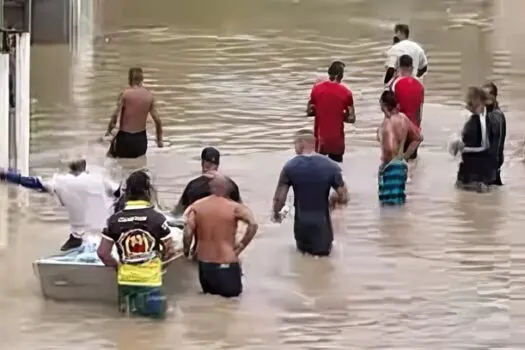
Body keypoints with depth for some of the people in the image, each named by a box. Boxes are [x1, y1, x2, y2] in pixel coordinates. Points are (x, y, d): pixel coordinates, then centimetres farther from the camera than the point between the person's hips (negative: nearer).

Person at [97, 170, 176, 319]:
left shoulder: (115, 220, -3)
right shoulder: (157, 218, -9)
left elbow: (102, 253, -2)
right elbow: (170, 251, -4)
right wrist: (161, 265, 14)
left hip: (125, 279, 3)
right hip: (150, 279, -3)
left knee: (127, 308, 23)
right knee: (156, 310, 11)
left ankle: (127, 301, -4)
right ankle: (142, 302, -13)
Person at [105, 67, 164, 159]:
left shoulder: (125, 94, -11)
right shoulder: (149, 96, 0)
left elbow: (115, 115, -18)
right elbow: (157, 120, 1)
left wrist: (109, 130, -1)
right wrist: (159, 140, 13)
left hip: (125, 137, -3)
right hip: (141, 140, 3)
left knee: (111, 154, 22)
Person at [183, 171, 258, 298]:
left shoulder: (196, 207, -2)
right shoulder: (234, 208, -9)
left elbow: (188, 232, -11)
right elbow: (253, 224, -20)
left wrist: (186, 250, 6)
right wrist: (242, 245, -9)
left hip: (204, 262, 4)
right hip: (226, 262, -3)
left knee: (209, 291, 25)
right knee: (233, 291, 13)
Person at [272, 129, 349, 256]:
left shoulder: (290, 167, -10)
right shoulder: (331, 166, -9)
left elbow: (279, 199, -9)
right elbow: (344, 198, -6)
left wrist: (276, 214, 10)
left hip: (301, 225, 1)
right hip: (322, 224, -1)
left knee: (303, 247, 29)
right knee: (323, 249, 21)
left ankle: (304, 246, 7)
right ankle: (321, 246, -1)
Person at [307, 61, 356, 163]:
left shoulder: (317, 88, -4)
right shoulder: (346, 92, -8)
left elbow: (309, 112, 3)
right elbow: (351, 118, -5)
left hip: (320, 139, 1)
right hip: (337, 140, -1)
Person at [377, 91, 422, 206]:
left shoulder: (387, 122, -20)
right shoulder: (403, 118, 5)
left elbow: (389, 148, -33)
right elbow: (418, 138, 17)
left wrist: (385, 163, -15)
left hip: (390, 167, -9)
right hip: (402, 165, 9)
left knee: (389, 204, -5)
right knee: (399, 203, 13)